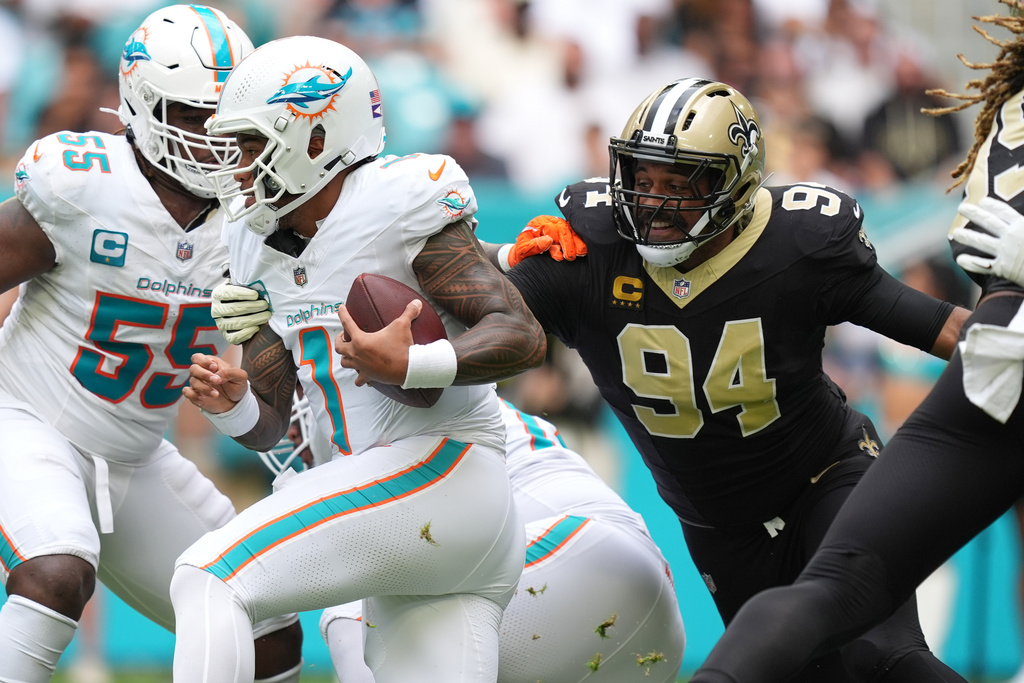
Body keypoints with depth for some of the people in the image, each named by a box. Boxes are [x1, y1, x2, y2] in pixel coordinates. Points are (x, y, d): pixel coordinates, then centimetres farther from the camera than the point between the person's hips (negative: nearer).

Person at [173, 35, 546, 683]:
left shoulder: (396, 204, -9)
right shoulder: (266, 249, 17)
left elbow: (522, 336, -14)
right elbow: (267, 425, 18)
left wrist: (410, 367, -29)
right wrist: (232, 403, -5)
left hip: (443, 470, -9)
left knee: (211, 579, -16)